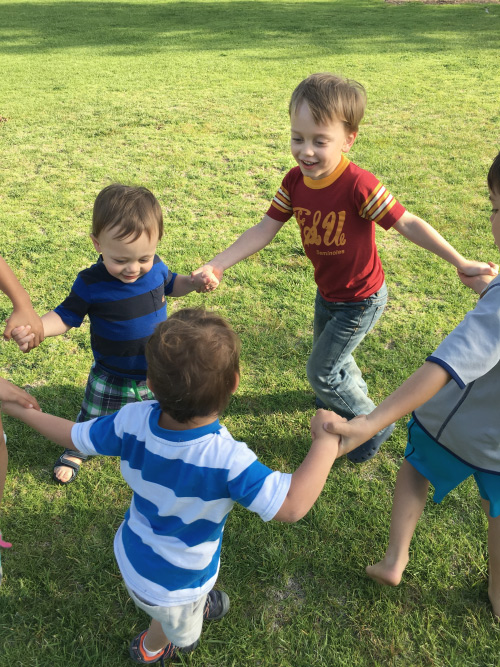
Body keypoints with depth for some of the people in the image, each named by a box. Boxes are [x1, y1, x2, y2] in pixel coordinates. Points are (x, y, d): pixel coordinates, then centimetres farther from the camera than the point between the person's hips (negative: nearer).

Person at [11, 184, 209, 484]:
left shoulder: (156, 267, -15)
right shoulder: (91, 284, -25)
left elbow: (171, 284, 8)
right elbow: (66, 315, -14)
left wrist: (194, 282, -11)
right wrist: (34, 329, -33)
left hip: (157, 372, 2)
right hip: (111, 378, -1)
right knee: (92, 422, 22)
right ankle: (76, 451, 54)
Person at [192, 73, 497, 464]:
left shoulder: (359, 185, -31)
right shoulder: (295, 180, -13)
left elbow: (408, 224, -23)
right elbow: (265, 229, -11)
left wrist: (460, 263, -19)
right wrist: (217, 265, -20)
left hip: (360, 300, -7)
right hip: (327, 293, 7)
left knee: (321, 373, 2)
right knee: (331, 355, 30)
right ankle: (352, 392, 63)